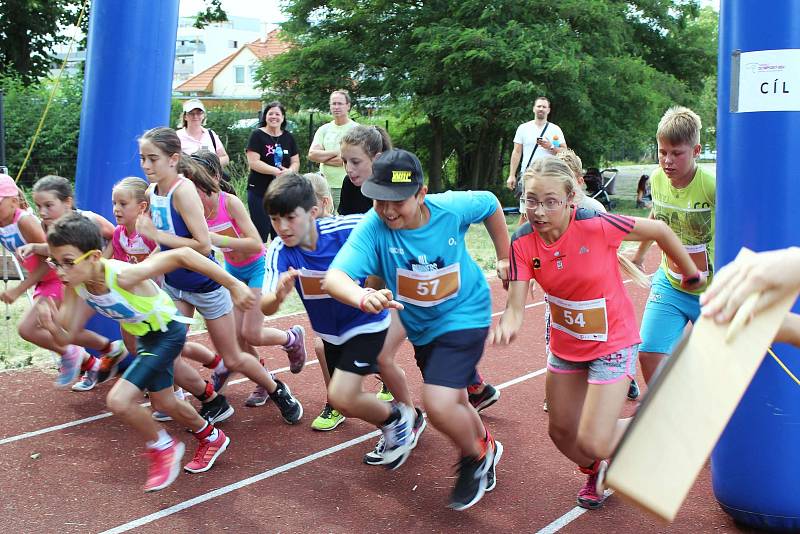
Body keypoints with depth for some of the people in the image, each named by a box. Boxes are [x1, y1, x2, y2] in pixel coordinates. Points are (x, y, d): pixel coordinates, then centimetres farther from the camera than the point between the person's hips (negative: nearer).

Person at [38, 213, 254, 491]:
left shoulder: (123, 276, -39)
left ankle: (163, 447, 9)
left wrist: (234, 285, -38)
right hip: (144, 335, 8)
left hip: (168, 331, -8)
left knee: (119, 400, -19)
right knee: (163, 401, 24)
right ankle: (211, 438, 51)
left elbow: (182, 254, -39)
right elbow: (67, 335, -11)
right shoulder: (75, 286, -18)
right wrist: (52, 325, -35)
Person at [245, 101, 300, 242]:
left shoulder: (289, 137, 11)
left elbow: (295, 162, 11)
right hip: (259, 192, -4)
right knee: (260, 231, -4)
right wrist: (276, 171, -23)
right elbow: (253, 162, -12)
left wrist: (290, 171, -13)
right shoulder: (257, 135, -3)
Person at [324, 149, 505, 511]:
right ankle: (485, 446, 54)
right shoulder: (373, 227, -27)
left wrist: (505, 256, 3)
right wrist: (362, 297, -63)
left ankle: (475, 456, 12)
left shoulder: (451, 208, -25)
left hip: (464, 315, -3)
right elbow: (334, 277, -42)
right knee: (452, 403, 22)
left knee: (438, 404, -20)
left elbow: (490, 203, -2)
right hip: (421, 327, 4)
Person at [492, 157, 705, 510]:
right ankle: (595, 472, 51)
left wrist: (691, 276, -1)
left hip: (612, 343, -5)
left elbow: (659, 230, -14)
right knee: (561, 431, 17)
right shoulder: (523, 243, -15)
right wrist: (507, 326, -42)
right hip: (565, 344, 5)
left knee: (593, 443, -11)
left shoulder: (595, 226, -28)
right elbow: (515, 305, -18)